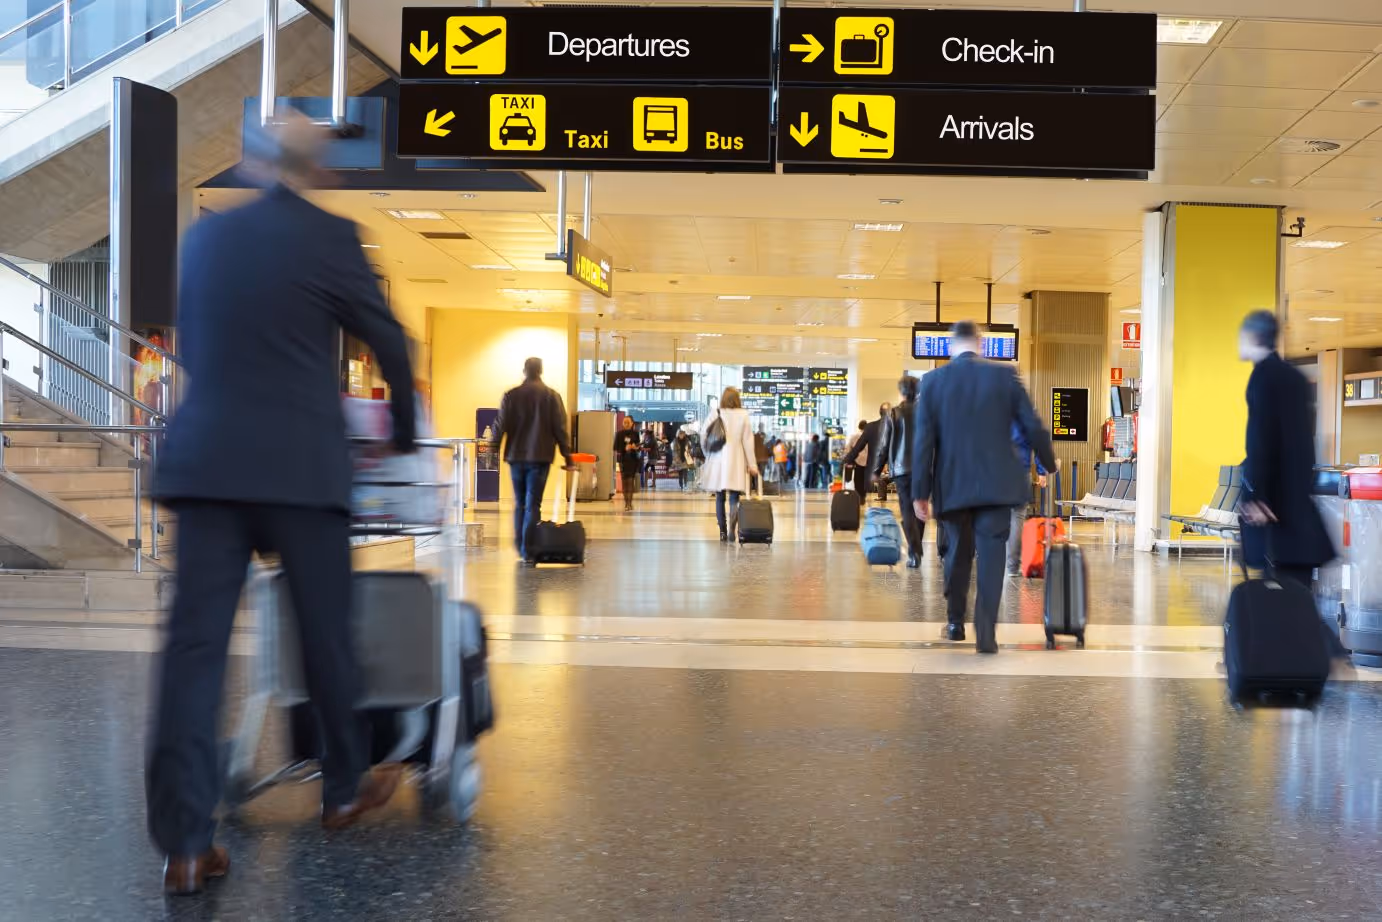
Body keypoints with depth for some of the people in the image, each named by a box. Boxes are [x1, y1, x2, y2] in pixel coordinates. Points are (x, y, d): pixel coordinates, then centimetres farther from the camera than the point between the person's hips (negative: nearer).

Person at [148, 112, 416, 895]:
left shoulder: (205, 235, 13)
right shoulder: (330, 236, -2)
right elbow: (389, 340, 4)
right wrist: (407, 430, 20)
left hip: (206, 460, 4)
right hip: (301, 463, -4)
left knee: (196, 641, 1)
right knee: (326, 630, 11)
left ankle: (185, 842, 0)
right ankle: (346, 787, 29)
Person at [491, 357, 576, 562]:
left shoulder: (511, 395, 2)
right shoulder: (552, 396, -1)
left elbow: (500, 426, 1)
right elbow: (560, 429, -2)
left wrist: (493, 452, 9)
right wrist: (568, 458, 2)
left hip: (516, 457, 2)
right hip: (540, 458, -2)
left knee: (519, 504, 16)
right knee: (533, 506, -2)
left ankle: (520, 547, 20)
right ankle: (527, 551, -6)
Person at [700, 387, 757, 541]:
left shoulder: (715, 414, -1)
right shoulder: (743, 415, -3)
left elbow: (703, 435, 1)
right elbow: (747, 440, -2)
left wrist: (708, 454, 17)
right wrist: (751, 463, 4)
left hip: (717, 461, 2)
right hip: (736, 462, -1)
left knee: (720, 498, 12)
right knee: (734, 498, 0)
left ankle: (722, 532, 15)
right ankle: (732, 528, -20)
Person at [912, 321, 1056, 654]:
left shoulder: (933, 380, -1)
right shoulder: (1004, 375, -1)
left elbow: (923, 440, -4)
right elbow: (1033, 427, 0)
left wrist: (920, 492, 0)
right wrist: (1050, 463, 18)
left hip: (953, 485, 1)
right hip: (996, 483, -1)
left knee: (958, 553, 17)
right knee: (991, 554, 0)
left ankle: (955, 623, 27)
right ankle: (986, 632, -8)